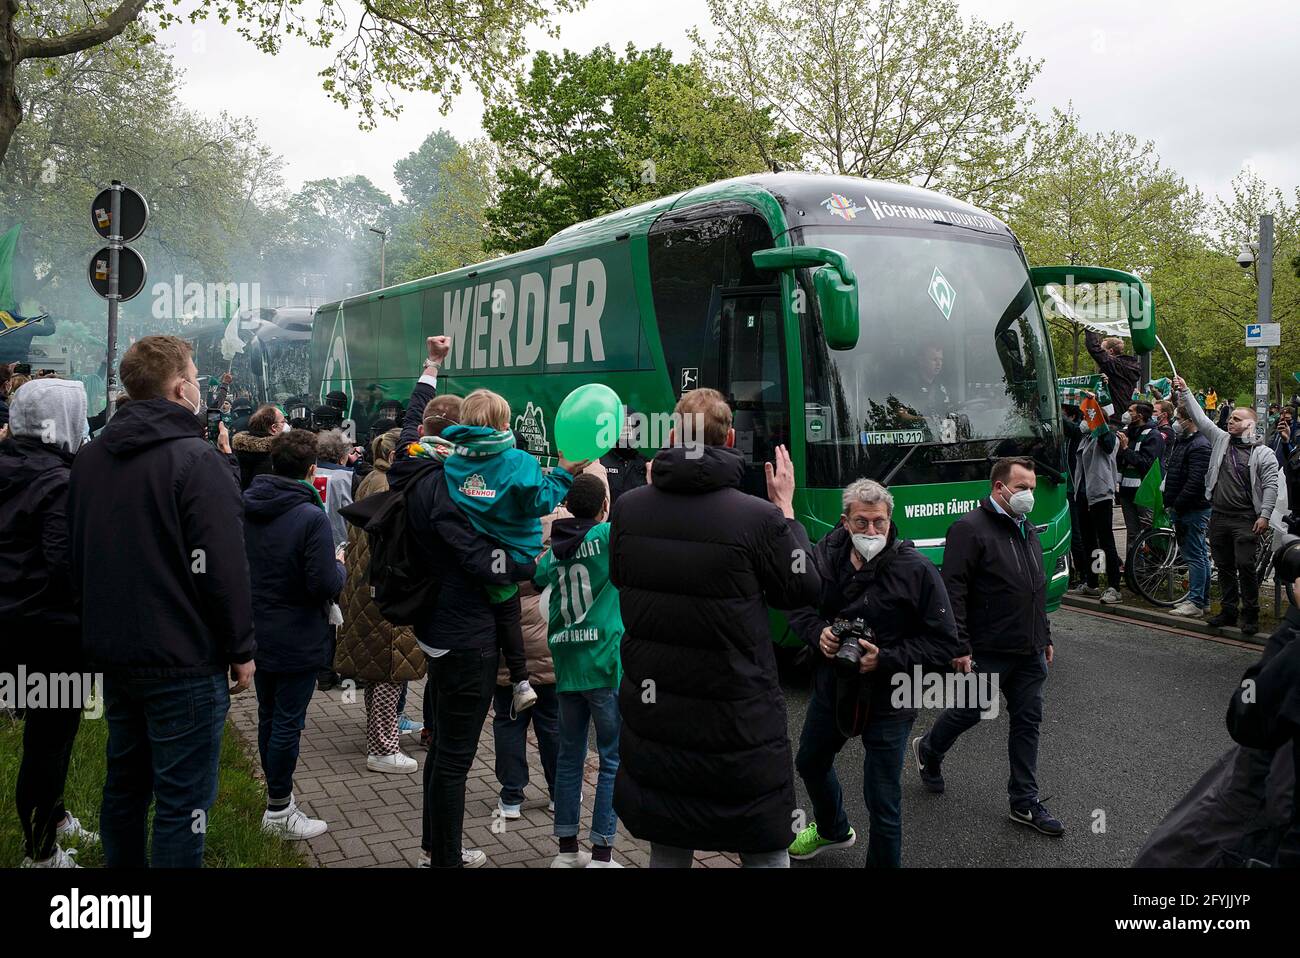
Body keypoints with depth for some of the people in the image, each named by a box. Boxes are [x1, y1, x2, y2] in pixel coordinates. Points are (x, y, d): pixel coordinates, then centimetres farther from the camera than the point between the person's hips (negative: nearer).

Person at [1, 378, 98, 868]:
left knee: (45, 728, 24)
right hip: (51, 628, -9)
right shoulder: (58, 483, -21)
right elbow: (67, 565, -26)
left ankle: (53, 819, 41)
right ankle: (41, 854, 17)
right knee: (50, 737, 4)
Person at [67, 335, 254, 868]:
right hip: (183, 661, -8)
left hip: (113, 653, 8)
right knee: (182, 801, 2)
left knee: (124, 784, 21)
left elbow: (77, 557, 17)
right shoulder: (197, 459, -17)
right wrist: (241, 650, -10)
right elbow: (223, 567, -20)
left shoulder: (90, 458, 8)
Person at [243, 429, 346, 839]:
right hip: (297, 640, -7)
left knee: (268, 717, 18)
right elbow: (325, 585, -23)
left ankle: (277, 793, 33)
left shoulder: (246, 509, 1)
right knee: (288, 722, 3)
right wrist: (339, 564, -4)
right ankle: (278, 811, 12)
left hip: (257, 634, 7)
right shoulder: (311, 517, -21)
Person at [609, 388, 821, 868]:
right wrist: (786, 510, 8)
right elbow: (804, 591, -2)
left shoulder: (627, 508, -6)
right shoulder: (759, 517, -17)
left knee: (667, 849, 20)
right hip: (739, 717, -4)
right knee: (766, 852, 13)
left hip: (653, 715, 4)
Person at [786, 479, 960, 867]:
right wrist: (817, 633, -15)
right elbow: (798, 609, 7)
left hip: (886, 701, -5)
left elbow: (945, 644, -15)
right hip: (831, 689, 6)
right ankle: (832, 829, 58)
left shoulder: (916, 570, -19)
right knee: (810, 763, 28)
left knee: (883, 802, 1)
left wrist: (886, 659, -24)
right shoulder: (824, 556, -9)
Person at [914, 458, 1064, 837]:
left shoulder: (1027, 530, 14)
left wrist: (1045, 638, 21)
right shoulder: (970, 529, -14)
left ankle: (1025, 803, 19)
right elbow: (953, 591, -18)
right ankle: (928, 751, 35)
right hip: (987, 651, -7)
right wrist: (959, 648, -21)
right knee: (968, 713, 7)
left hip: (1029, 652, 8)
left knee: (1028, 722, 9)